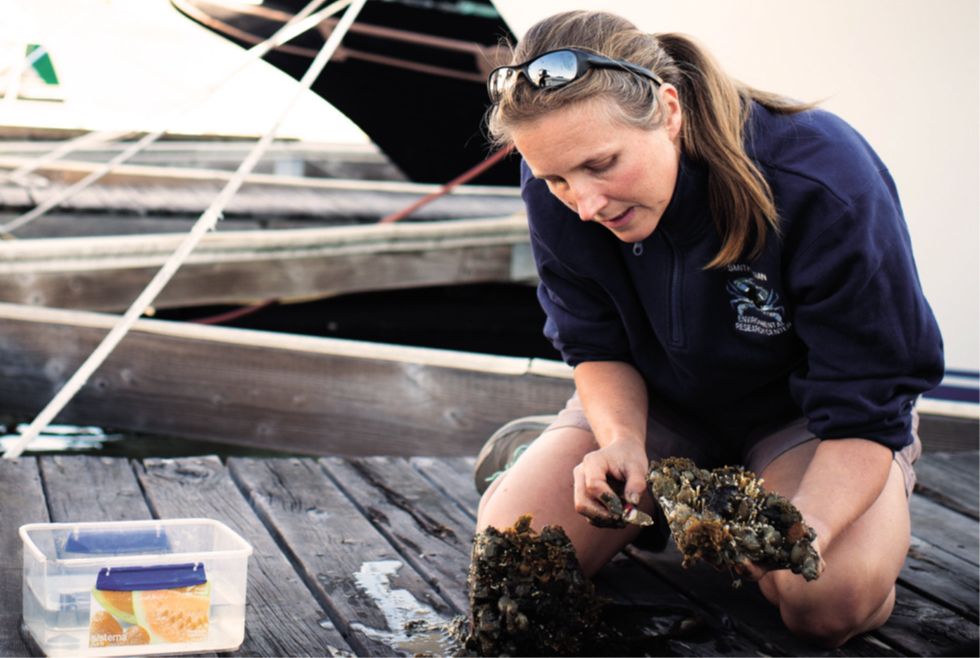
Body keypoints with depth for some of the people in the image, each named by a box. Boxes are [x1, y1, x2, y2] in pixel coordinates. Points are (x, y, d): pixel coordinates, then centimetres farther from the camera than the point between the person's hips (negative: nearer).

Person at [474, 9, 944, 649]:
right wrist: (621, 443, -29)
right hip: (656, 401, 3)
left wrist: (804, 527, -48)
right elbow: (598, 349, -7)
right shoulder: (555, 192, -22)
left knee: (836, 598, -29)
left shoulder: (827, 183, -34)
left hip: (803, 412, -2)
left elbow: (863, 412, -29)